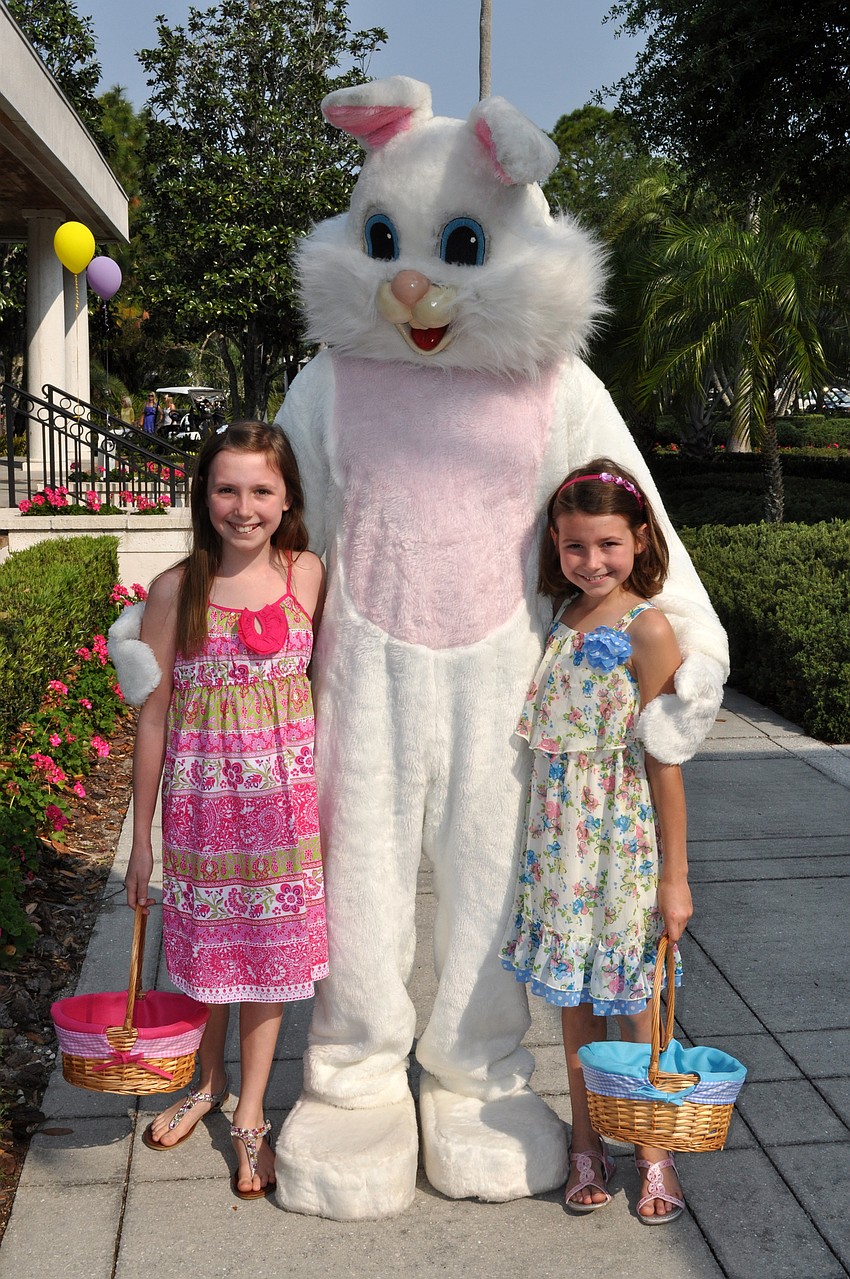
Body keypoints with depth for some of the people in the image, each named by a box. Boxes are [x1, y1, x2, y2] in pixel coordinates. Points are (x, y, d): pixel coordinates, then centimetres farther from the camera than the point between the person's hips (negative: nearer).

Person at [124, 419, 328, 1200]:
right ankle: (208, 1084, 41)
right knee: (206, 942, 14)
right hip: (202, 792, 0)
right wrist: (142, 835, 1)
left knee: (268, 950, 9)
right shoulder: (176, 590, -6)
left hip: (284, 793, 0)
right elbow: (155, 713, -2)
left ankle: (251, 1115, 28)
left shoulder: (309, 577, -5)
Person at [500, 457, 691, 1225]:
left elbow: (664, 760, -13)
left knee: (634, 1001, 7)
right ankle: (587, 1145, 32)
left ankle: (654, 1152, 27)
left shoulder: (647, 629, -13)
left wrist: (675, 875, -11)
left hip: (624, 837, -5)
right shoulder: (562, 619, 6)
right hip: (560, 836, 6)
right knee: (573, 995, 15)